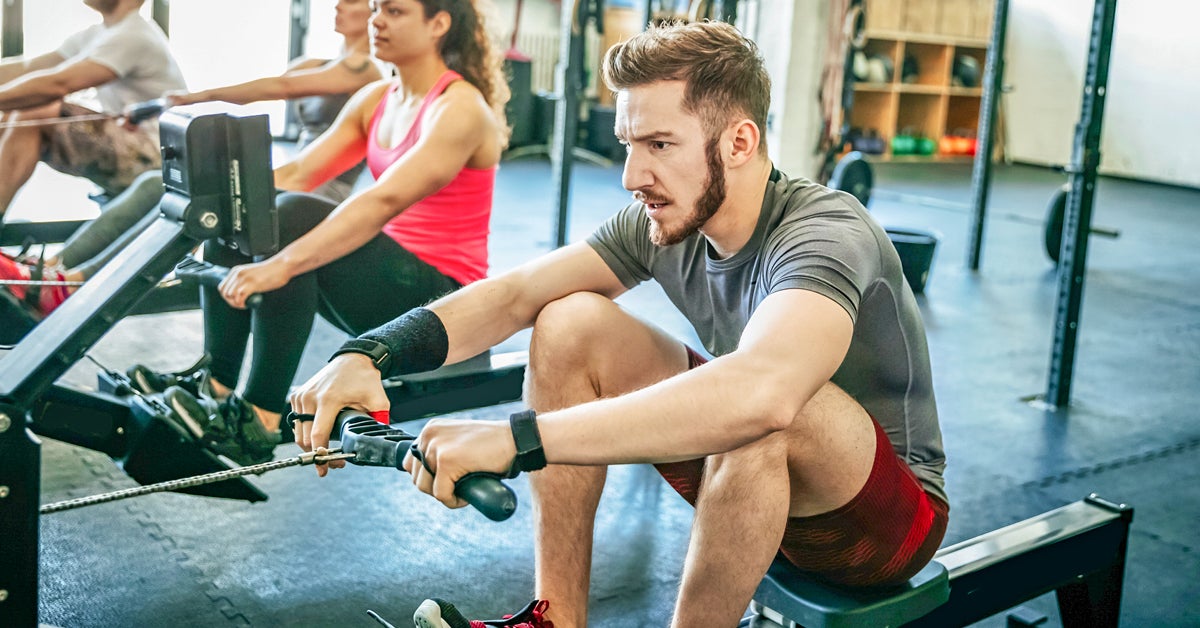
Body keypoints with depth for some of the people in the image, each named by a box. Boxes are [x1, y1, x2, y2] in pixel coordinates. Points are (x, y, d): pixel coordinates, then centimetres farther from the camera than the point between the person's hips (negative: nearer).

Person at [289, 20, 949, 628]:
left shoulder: (825, 234, -30)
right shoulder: (663, 223, -8)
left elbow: (761, 392, -49)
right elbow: (514, 293, -12)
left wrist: (515, 438, -52)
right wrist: (367, 353, -29)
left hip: (891, 514, -6)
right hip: (746, 473, 6)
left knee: (761, 406, -40)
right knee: (570, 323, -10)